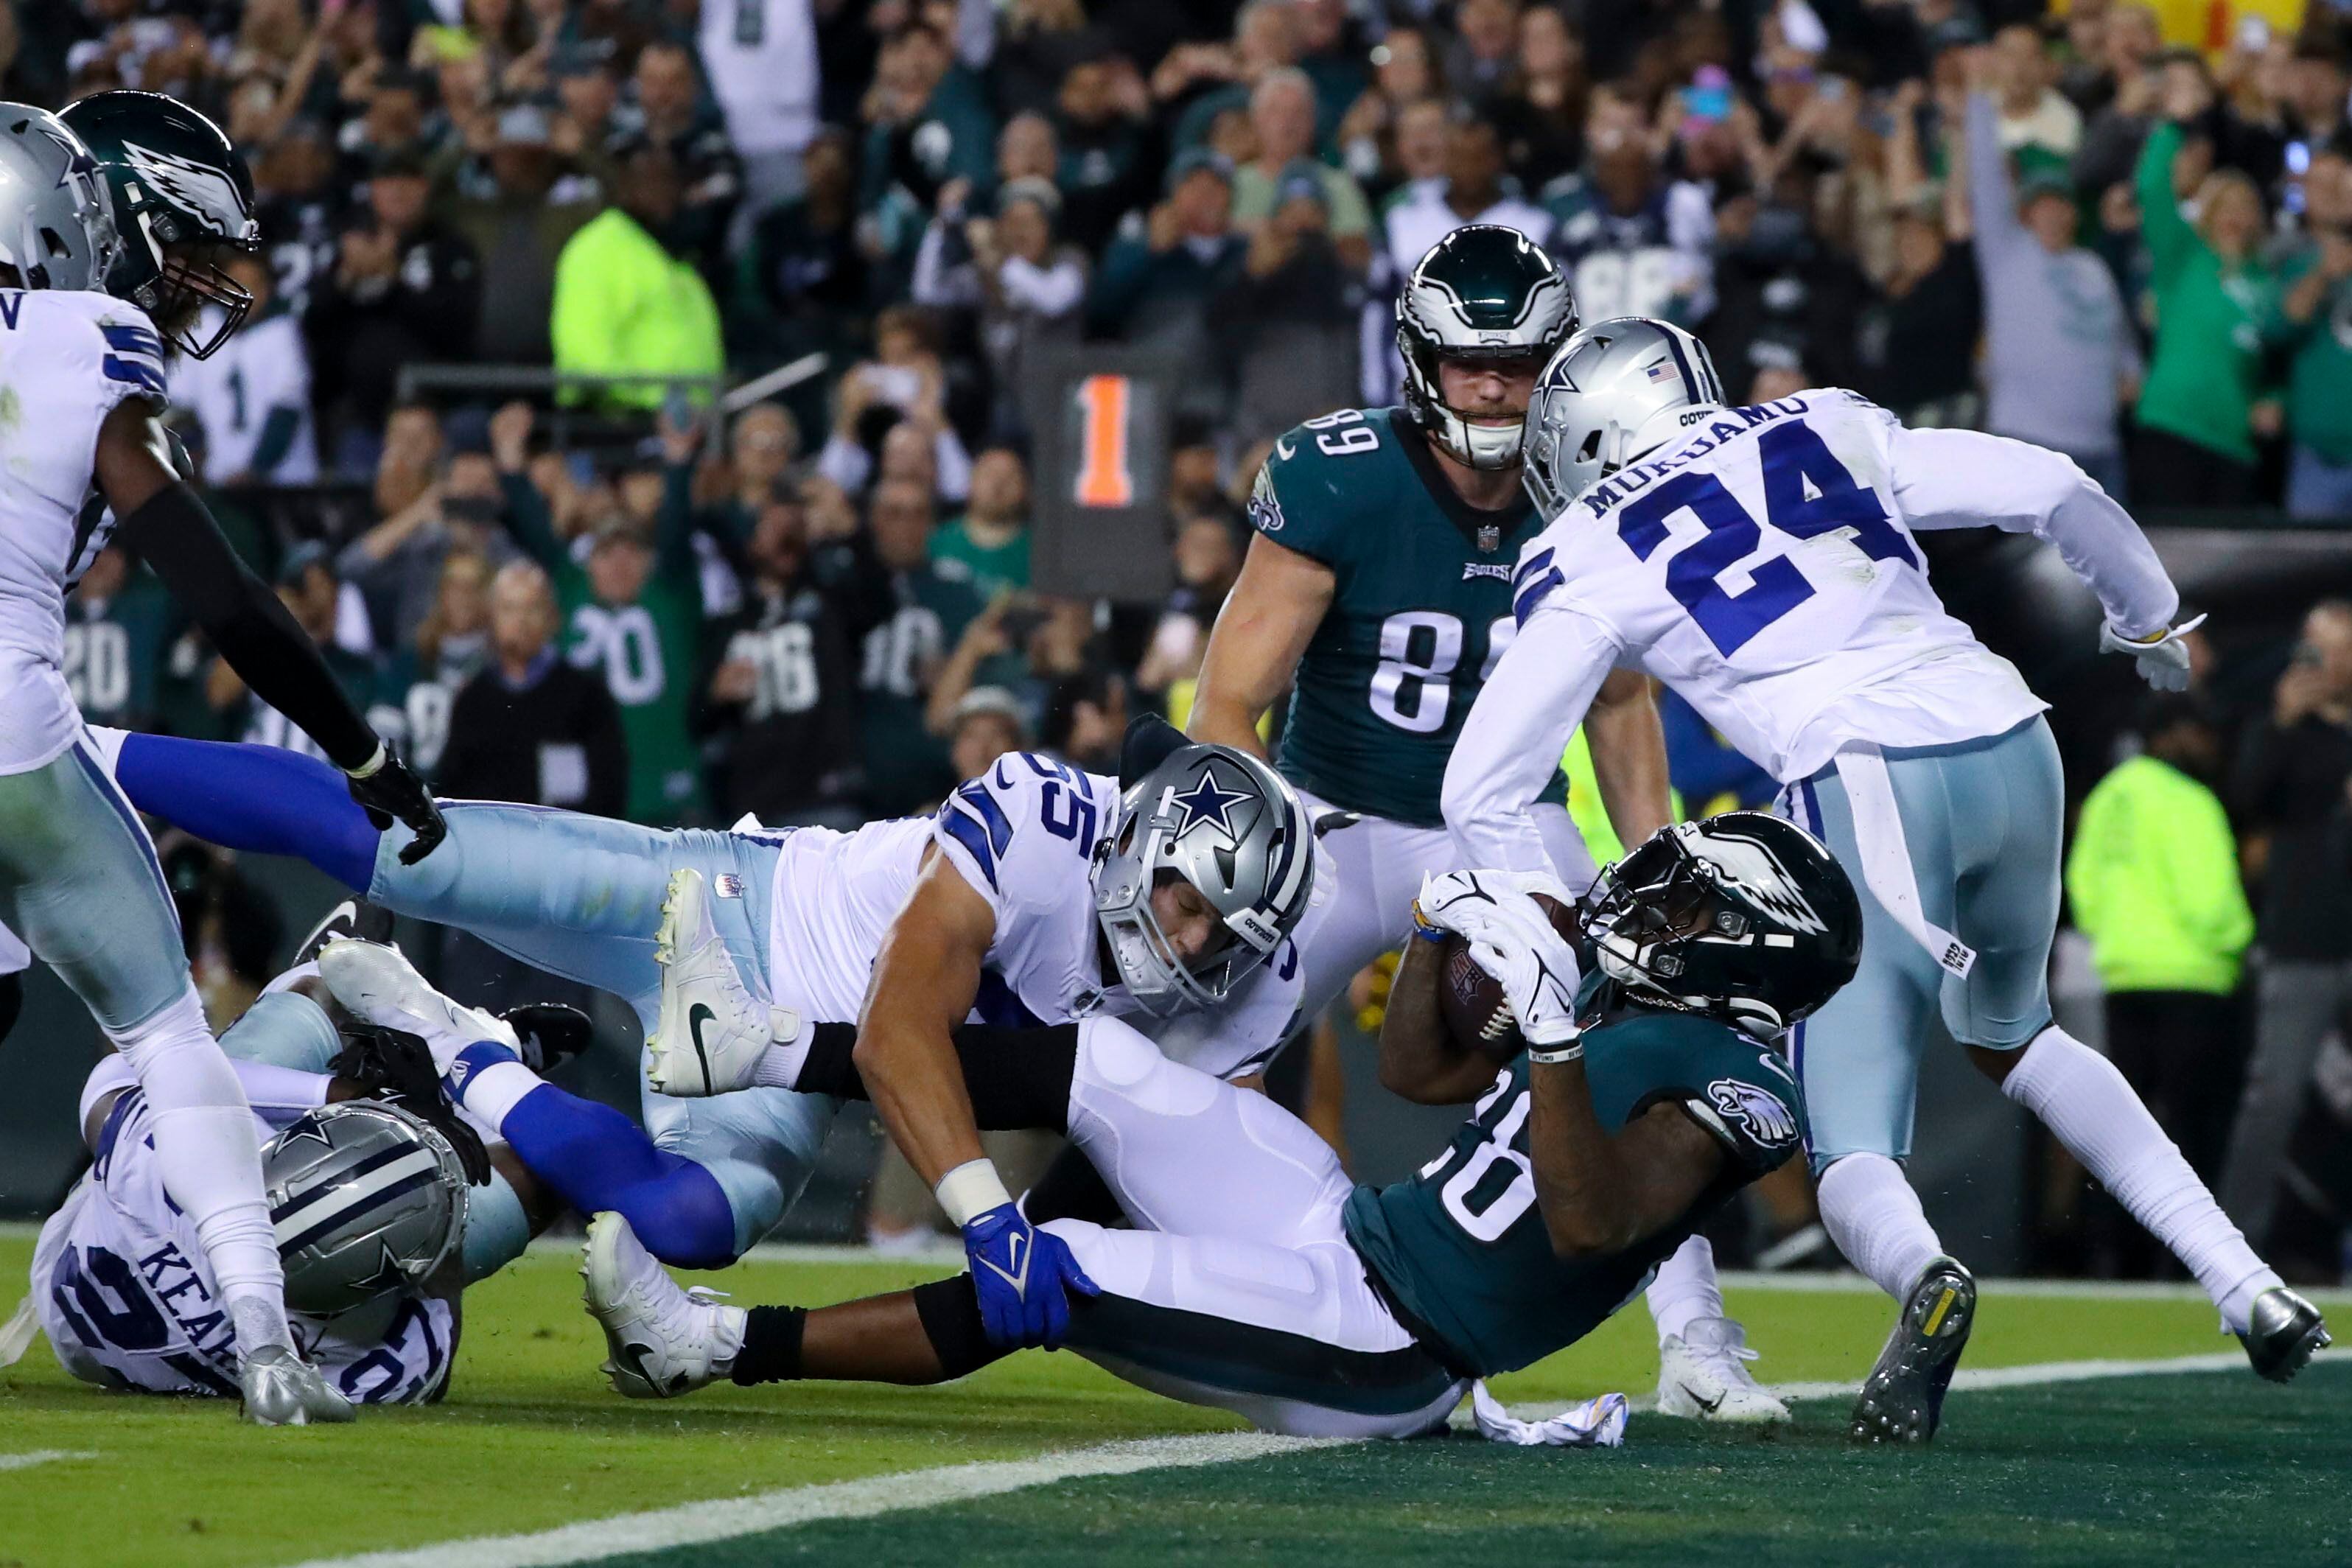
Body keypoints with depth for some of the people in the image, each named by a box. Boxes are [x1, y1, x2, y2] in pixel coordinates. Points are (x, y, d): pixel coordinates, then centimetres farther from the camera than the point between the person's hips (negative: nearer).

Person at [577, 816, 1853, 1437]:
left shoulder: (1728, 1085, -15)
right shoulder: (1628, 1028, 14)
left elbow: (1591, 1224, -32)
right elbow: (1415, 1071, 28)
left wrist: (1552, 1029, -38)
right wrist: (1441, 925, 14)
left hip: (1370, 1345, -9)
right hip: (1340, 1225, 9)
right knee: (1094, 1063, 4)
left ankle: (717, 1348, -14)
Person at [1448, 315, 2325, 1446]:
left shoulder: (1587, 560, 12)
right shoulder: (1825, 433, 21)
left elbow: (1480, 790, 10)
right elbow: (2055, 492, 19)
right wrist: (2145, 618, 37)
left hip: (1868, 787, -5)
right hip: (2010, 745, 5)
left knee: (1855, 1149, 3)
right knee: (2010, 1035, 31)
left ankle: (1922, 1276, -34)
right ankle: (2244, 1283, 19)